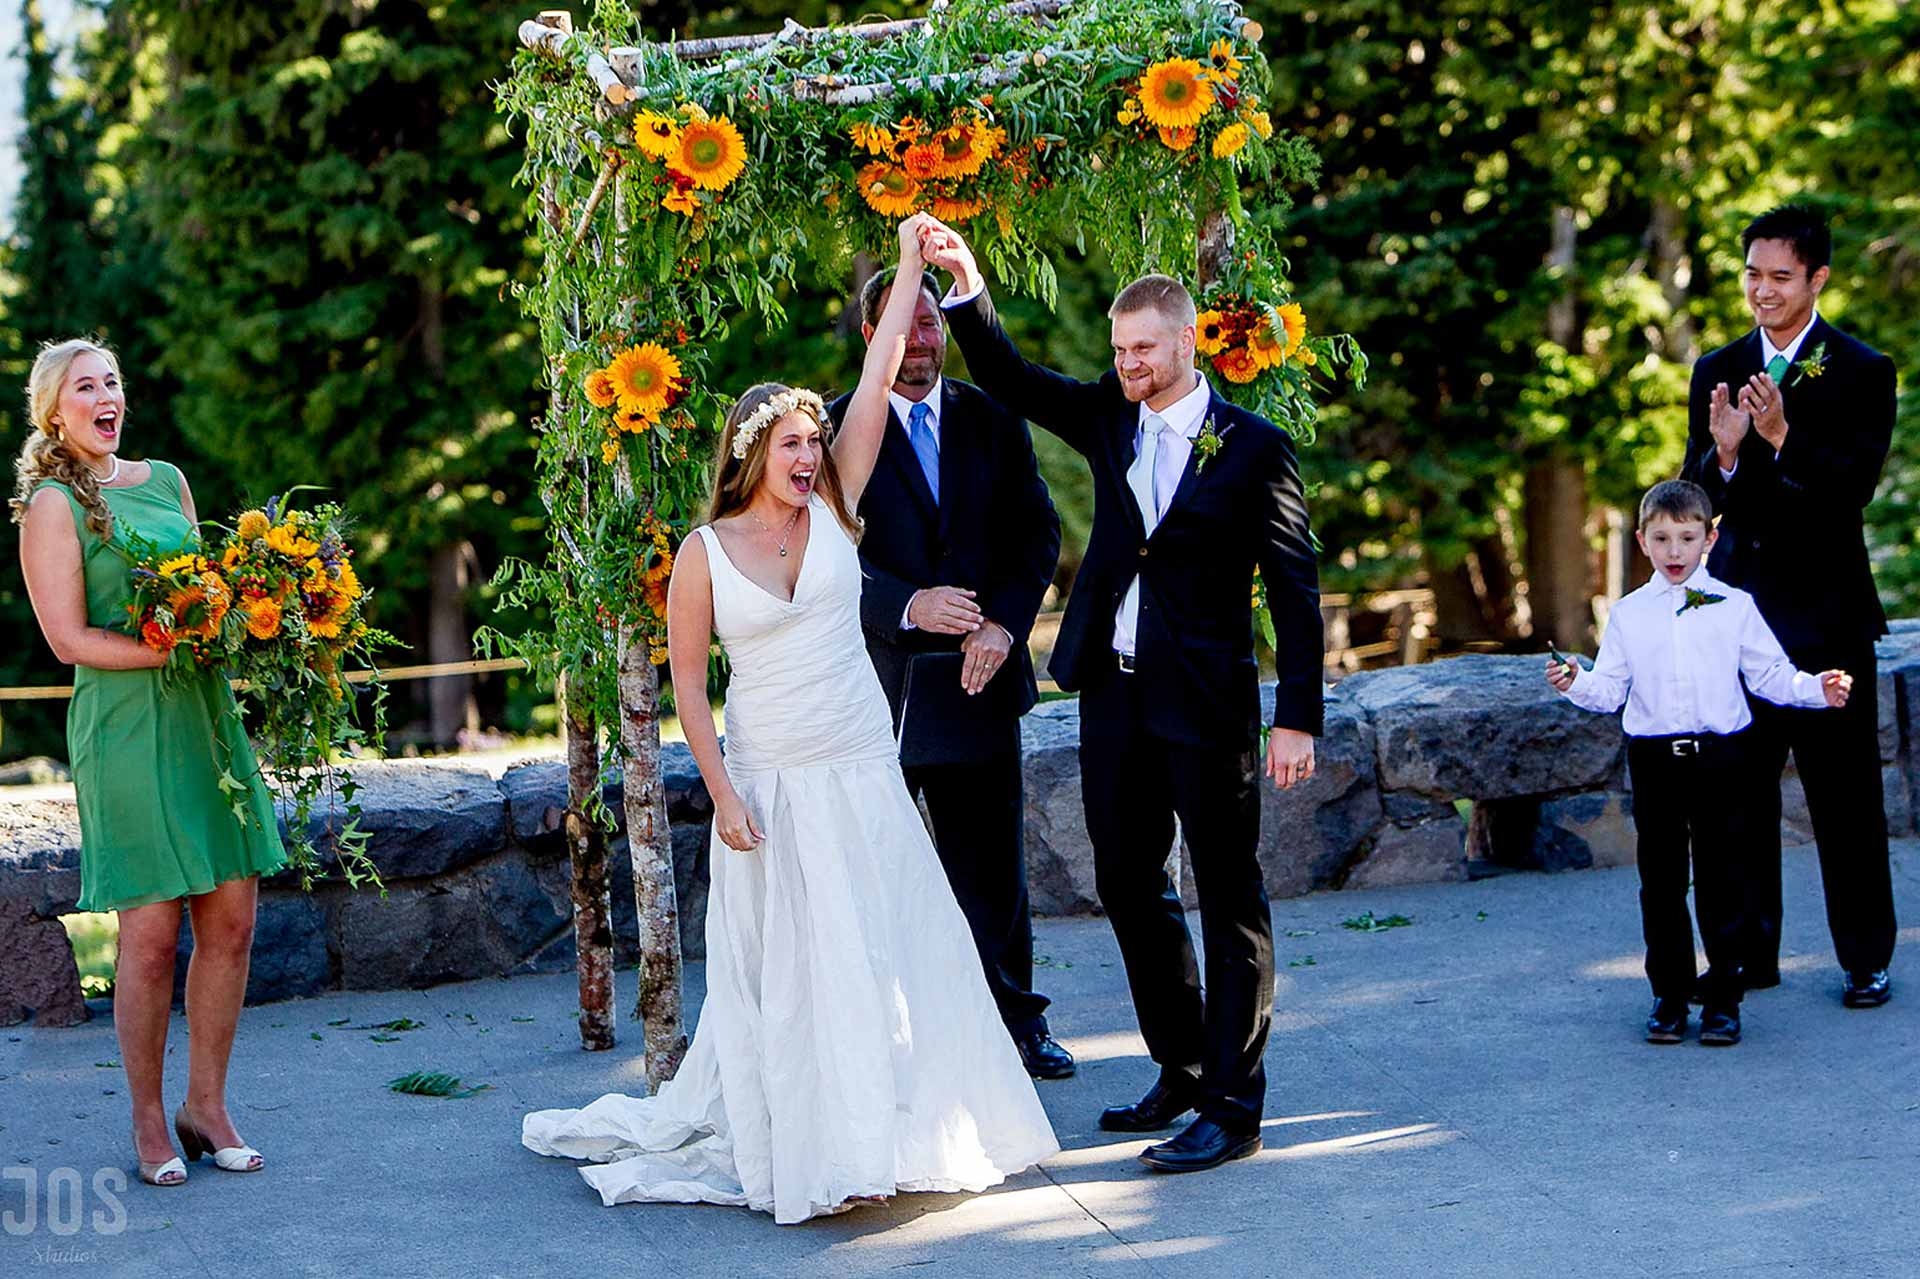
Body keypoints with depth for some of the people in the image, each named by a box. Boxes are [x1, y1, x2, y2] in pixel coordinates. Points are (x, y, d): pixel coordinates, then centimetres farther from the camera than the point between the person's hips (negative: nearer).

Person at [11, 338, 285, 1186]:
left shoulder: (166, 479, 15)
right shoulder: (54, 505, -4)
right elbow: (70, 639, -10)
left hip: (206, 713, 6)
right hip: (126, 726, -6)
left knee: (231, 920, 5)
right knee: (151, 932, -4)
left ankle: (207, 1107, 18)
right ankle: (149, 1123, 10)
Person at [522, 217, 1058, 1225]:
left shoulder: (833, 510, 2)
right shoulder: (704, 553, -4)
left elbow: (877, 379, -2)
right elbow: (686, 683, -2)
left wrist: (910, 263, -6)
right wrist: (721, 792, -9)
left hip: (862, 773, 3)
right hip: (769, 781, -3)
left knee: (888, 952, 7)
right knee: (787, 968, 2)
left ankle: (905, 1128, 19)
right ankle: (813, 1149, 11)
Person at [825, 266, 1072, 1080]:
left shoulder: (991, 419, 8)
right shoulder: (837, 427, -2)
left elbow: (1037, 532, 5)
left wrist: (1004, 621, -10)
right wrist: (907, 605, -24)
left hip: (978, 674, 3)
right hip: (878, 681, -3)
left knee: (992, 861, 12)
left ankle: (1014, 1022, 25)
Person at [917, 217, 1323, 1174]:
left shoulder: (1253, 446, -6)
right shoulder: (1108, 418, 8)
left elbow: (1294, 588, -7)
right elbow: (1006, 378, 3)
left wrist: (1297, 717, -12)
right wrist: (965, 280, -12)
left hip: (1207, 701, -6)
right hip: (1114, 696, 6)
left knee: (1229, 899, 1)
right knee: (1128, 887, 14)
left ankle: (1234, 1105, 6)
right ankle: (1182, 1070, 29)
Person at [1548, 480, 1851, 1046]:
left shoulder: (1735, 607, 3)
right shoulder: (1628, 615, 6)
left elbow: (1770, 674, 4)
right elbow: (1611, 689, 2)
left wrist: (1815, 688, -12)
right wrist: (1577, 684, -17)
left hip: (1721, 759, -1)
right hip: (1654, 760, 1)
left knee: (1721, 882, 2)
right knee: (1661, 882, 7)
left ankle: (1723, 999, 11)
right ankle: (1669, 996, 17)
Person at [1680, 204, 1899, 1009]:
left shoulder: (1861, 373, -4)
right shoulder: (1718, 373, 8)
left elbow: (1855, 486, -13)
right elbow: (1696, 495, 4)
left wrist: (1783, 439, -28)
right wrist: (1722, 454, -18)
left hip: (1825, 610, -3)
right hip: (1741, 603, 4)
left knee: (1845, 793, 2)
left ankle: (1867, 961, 13)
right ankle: (1749, 955, 18)